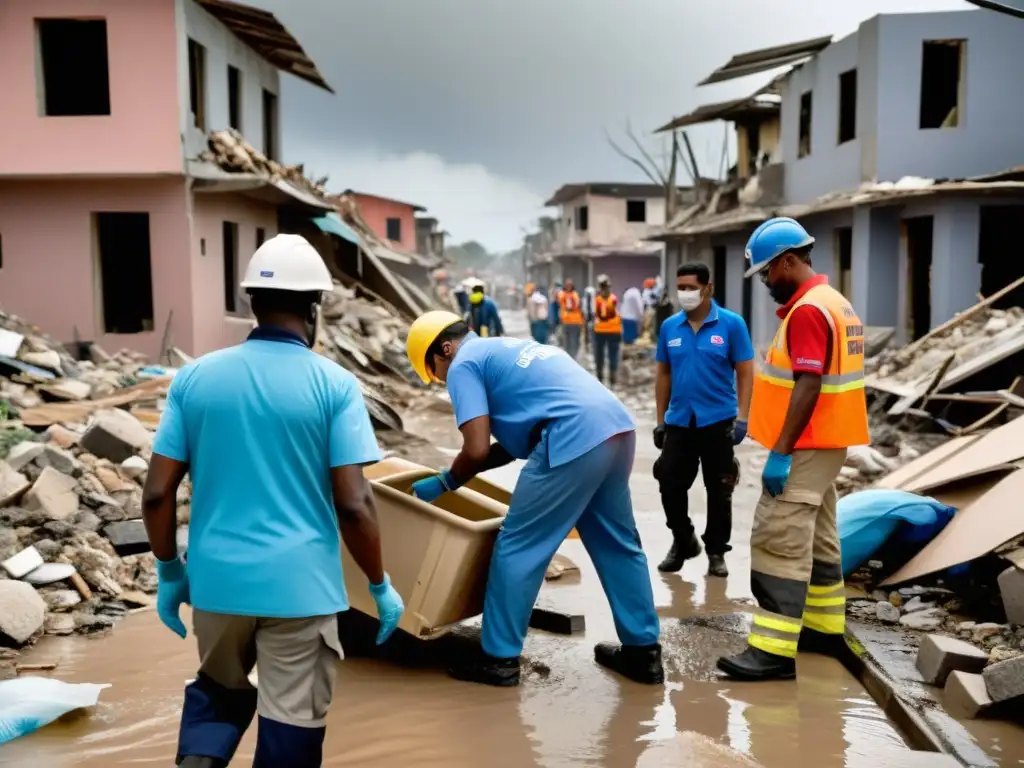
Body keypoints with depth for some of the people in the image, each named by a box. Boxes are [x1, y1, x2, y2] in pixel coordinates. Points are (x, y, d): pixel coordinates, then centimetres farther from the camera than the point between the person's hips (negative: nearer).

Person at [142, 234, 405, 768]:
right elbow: (353, 506, -12)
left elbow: (156, 494, 0)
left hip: (216, 577, 3)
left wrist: (169, 570, 15)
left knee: (219, 689, 27)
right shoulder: (334, 385, -9)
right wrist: (381, 586, 2)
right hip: (300, 583, -3)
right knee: (292, 722, 11)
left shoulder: (195, 377, 0)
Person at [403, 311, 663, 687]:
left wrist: (444, 482, 13)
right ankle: (643, 652, 28)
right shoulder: (506, 348, 31)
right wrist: (458, 473, 31)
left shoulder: (464, 365, 5)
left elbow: (477, 450, -5)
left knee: (518, 547, 4)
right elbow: (519, 440, 30)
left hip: (574, 440, -9)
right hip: (616, 429, 9)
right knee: (617, 544, 19)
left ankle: (499, 659, 12)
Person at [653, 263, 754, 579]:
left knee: (719, 490, 7)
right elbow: (663, 374, 10)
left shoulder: (731, 324, -6)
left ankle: (716, 551, 22)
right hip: (678, 421, 3)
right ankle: (683, 541, 26)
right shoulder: (669, 327, 4)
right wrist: (660, 420, 10)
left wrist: (742, 417, -12)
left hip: (718, 421, -3)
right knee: (670, 485, 5)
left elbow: (744, 372, -5)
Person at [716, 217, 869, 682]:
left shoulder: (807, 309, -18)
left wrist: (780, 453, -23)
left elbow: (808, 386, -24)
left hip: (804, 448, -11)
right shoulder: (830, 301, 15)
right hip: (821, 444, 11)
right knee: (815, 539, 17)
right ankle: (826, 627, 27)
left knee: (779, 544, -11)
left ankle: (775, 650, -10)